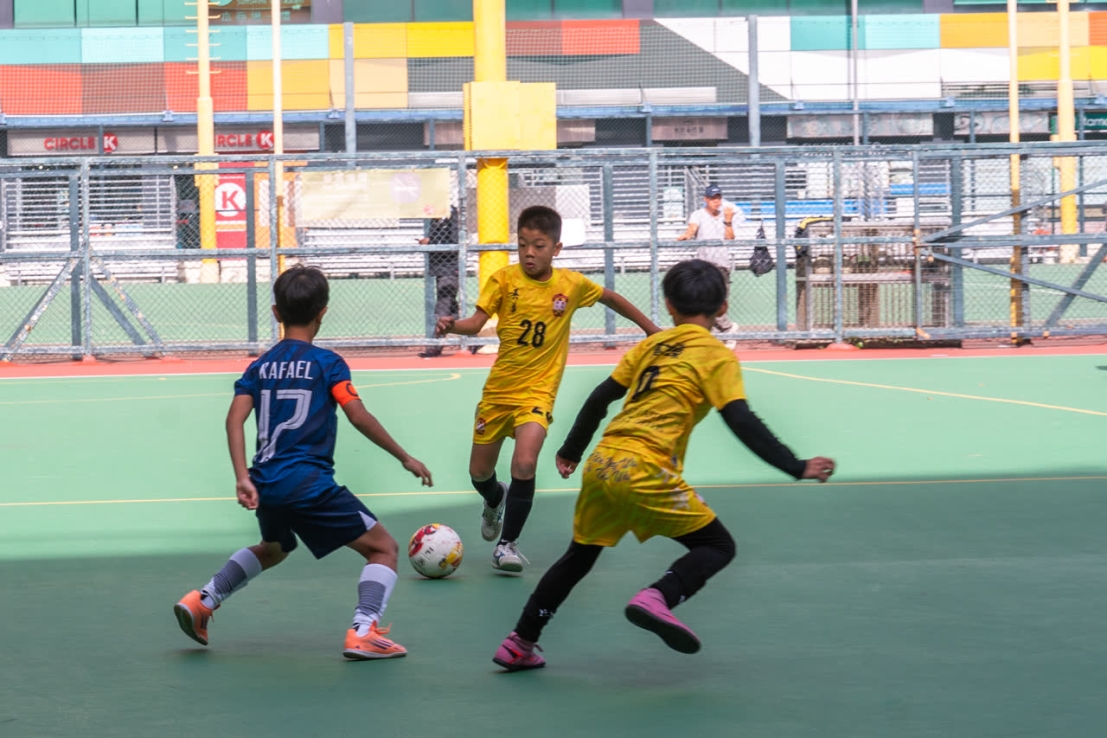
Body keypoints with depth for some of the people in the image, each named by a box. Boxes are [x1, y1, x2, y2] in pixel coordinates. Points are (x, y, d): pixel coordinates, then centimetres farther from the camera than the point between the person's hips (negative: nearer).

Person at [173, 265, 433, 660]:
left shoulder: (260, 366, 11)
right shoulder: (327, 363, -3)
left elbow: (234, 419, 0)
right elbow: (359, 416, -11)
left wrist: (243, 479, -5)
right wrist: (405, 457, -2)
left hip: (266, 483, 6)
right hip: (309, 484, -6)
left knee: (273, 548, 36)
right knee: (383, 547, 3)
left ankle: (202, 601, 26)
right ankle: (362, 632, -15)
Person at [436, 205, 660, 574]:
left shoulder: (571, 284, -5)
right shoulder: (504, 279, -9)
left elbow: (611, 298, 13)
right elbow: (476, 323, -17)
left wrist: (650, 329, 20)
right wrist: (452, 325, -39)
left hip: (537, 392, -1)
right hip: (498, 390, 2)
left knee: (524, 464, -24)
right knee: (479, 473, 12)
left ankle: (507, 543, -5)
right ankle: (496, 500, 50)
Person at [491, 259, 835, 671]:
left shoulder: (651, 345, 17)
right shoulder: (717, 357, 0)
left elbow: (600, 398, 19)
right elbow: (743, 423, -11)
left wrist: (571, 451, 32)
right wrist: (798, 468, -11)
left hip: (600, 466, 6)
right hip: (645, 471, -6)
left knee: (580, 556, 24)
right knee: (718, 547, 5)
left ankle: (519, 645, 26)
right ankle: (657, 598, -21)